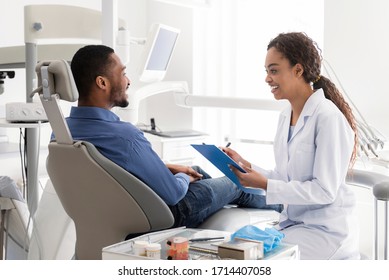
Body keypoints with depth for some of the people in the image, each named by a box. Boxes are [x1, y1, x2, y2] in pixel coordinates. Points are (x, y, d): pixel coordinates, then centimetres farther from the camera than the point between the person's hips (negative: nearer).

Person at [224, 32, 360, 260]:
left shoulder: (329, 118, -18)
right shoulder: (286, 116, 8)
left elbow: (325, 190, -19)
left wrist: (265, 185, -22)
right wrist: (245, 166, -1)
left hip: (326, 231, -7)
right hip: (293, 223, 7)